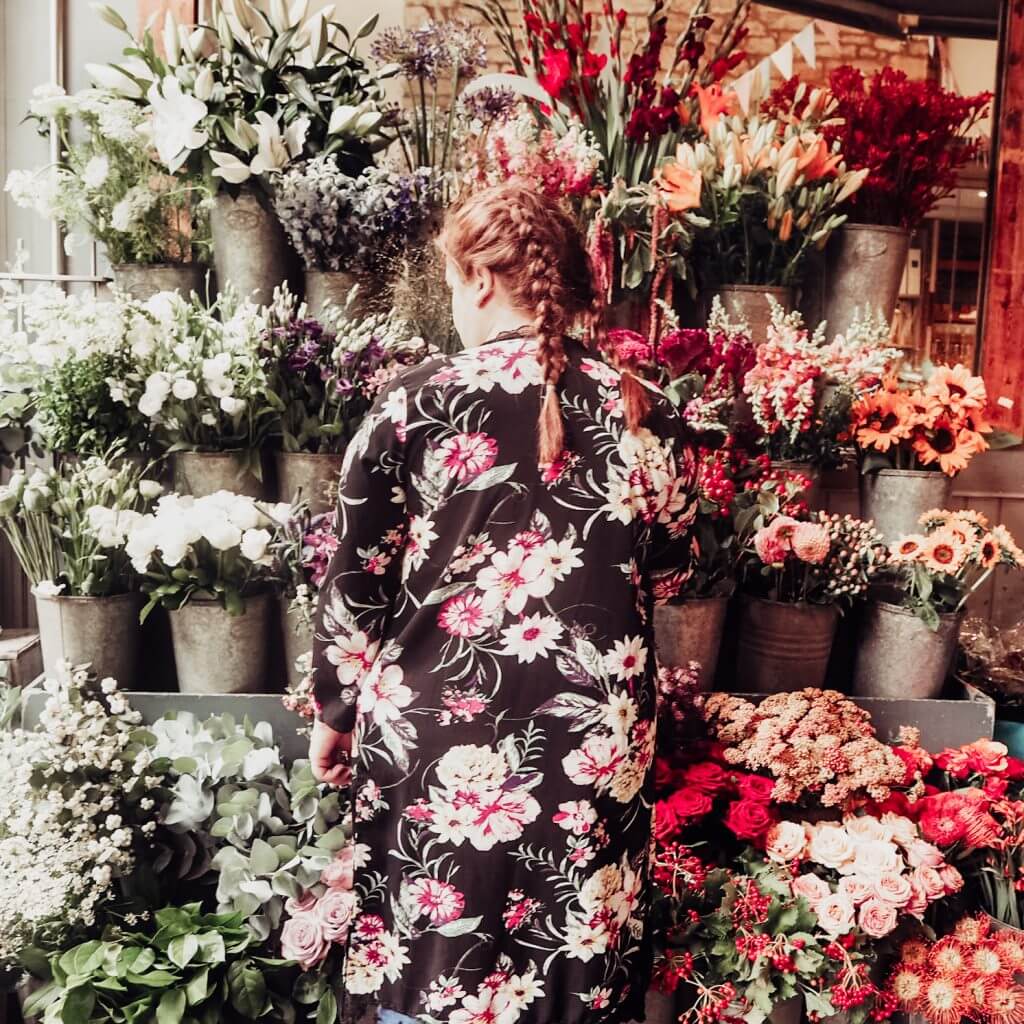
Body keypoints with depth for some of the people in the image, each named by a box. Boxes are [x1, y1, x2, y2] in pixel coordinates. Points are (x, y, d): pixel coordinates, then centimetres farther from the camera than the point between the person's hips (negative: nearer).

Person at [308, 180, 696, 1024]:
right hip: (597, 751, 2)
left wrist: (334, 711, 11)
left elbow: (356, 583, -2)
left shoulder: (416, 405, -8)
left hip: (435, 738, -1)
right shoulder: (645, 415, -2)